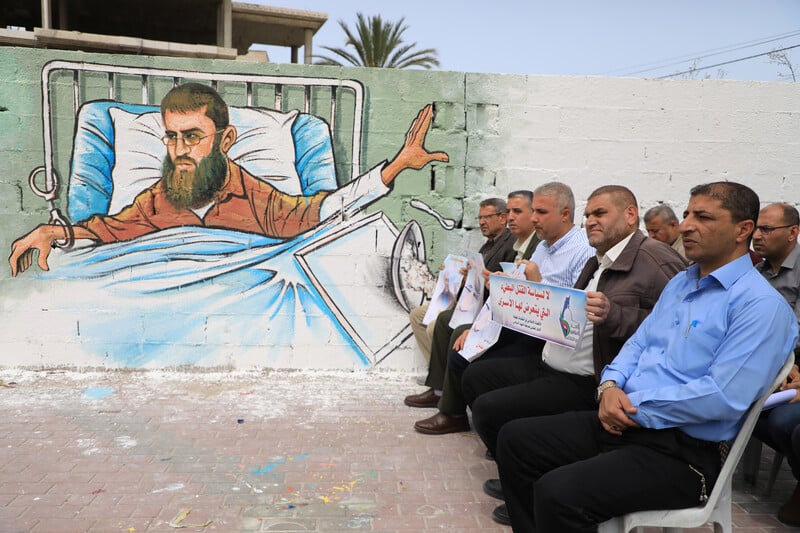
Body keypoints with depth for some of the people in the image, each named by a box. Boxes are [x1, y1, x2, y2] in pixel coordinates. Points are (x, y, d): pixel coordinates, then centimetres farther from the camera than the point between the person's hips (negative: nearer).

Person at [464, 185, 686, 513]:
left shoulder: (657, 261, -14)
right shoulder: (598, 262, 18)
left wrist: (612, 315, -32)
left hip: (586, 384, -11)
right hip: (550, 364, 11)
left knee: (488, 409, -18)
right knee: (475, 376, 13)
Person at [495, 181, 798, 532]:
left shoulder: (761, 305, -12)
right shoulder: (678, 283, 15)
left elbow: (724, 397, -21)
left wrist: (635, 408, -14)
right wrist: (610, 386, -3)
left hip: (682, 450, -8)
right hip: (624, 421, 9)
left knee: (558, 492, -27)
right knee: (515, 438, 2)